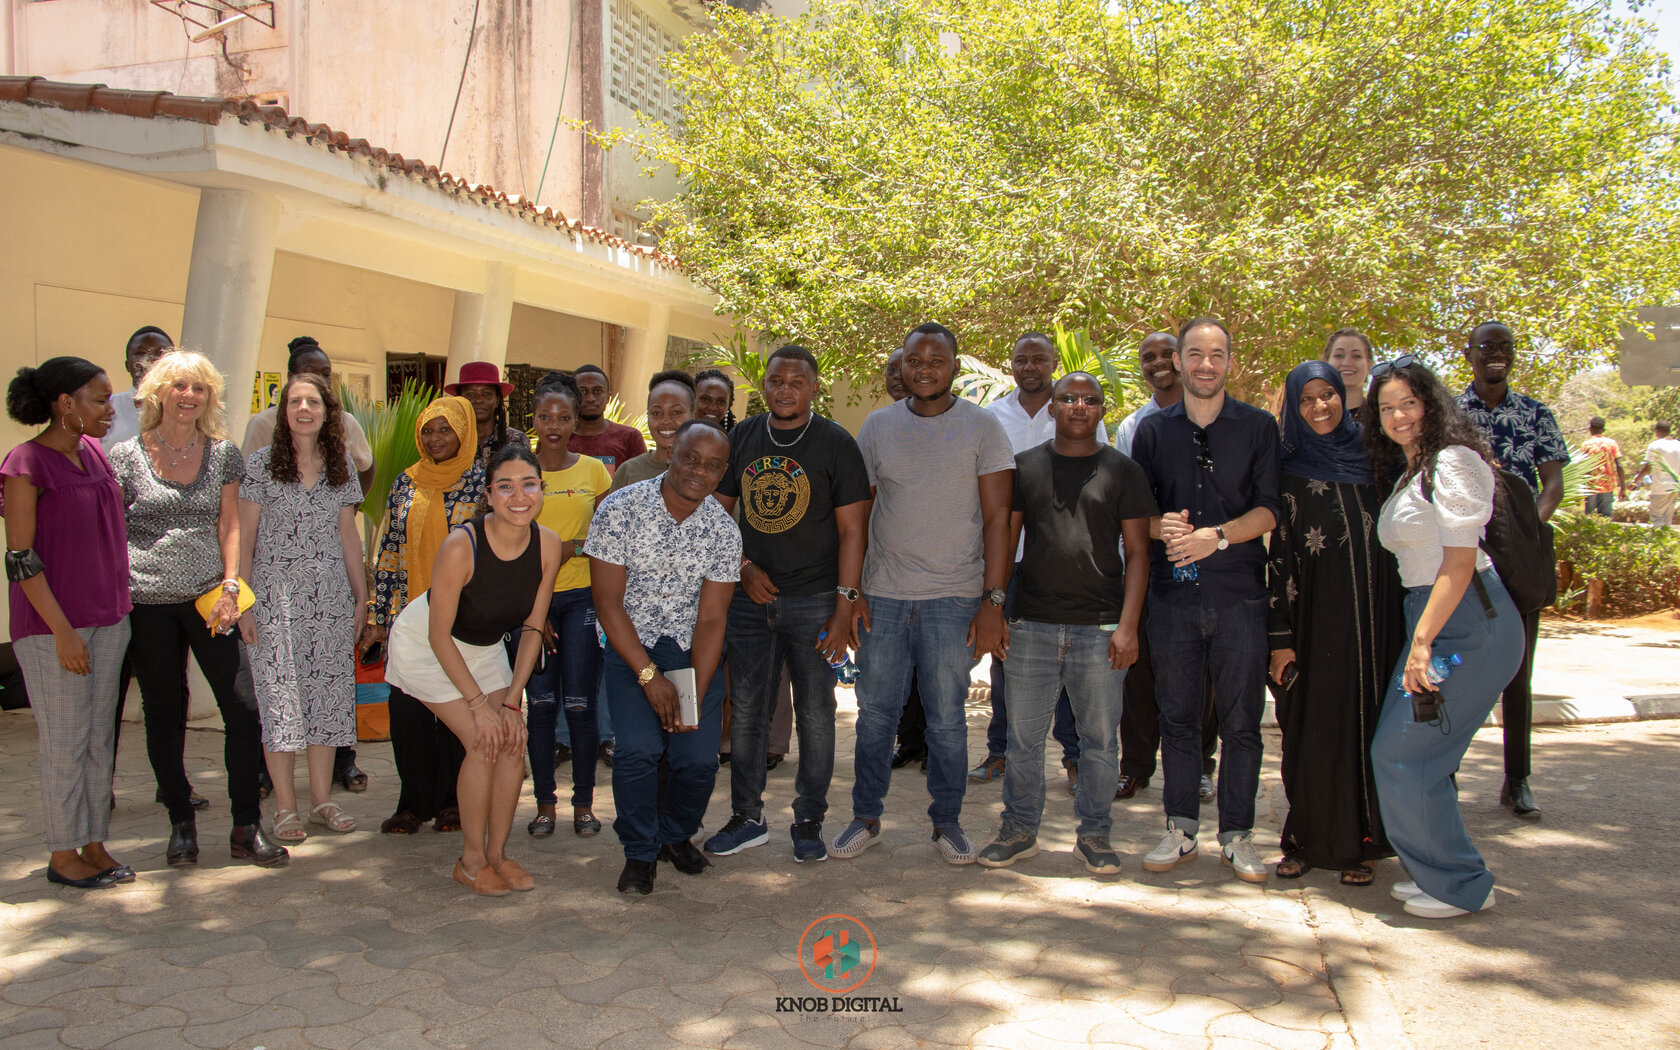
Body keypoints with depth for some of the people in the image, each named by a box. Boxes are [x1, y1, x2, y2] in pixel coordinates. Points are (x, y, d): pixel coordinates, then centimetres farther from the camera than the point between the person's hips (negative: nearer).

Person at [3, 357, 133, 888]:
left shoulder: (93, 453, 9)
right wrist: (63, 631, -17)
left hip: (108, 617, 7)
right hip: (53, 625, -7)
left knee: (100, 736, 11)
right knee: (64, 740, 1)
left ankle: (95, 845, 20)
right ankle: (63, 855, 14)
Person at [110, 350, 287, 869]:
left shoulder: (223, 453, 8)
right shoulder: (127, 455, 2)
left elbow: (229, 525, 9)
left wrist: (230, 585, -2)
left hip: (208, 597, 1)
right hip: (147, 602, -1)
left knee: (244, 708, -6)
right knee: (163, 715, 7)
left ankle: (247, 827, 4)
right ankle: (181, 823, 22)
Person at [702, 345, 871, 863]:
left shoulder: (836, 444, -3)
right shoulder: (742, 438, 8)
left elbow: (851, 530, -5)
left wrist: (845, 605, -11)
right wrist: (744, 567, -2)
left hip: (813, 601, -3)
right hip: (750, 596, 3)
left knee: (815, 712, 3)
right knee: (746, 709, 7)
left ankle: (809, 821, 17)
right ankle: (747, 817, 21)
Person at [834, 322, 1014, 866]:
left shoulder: (983, 426, 0)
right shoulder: (877, 425, 7)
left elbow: (997, 517, -2)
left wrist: (993, 600, -9)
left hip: (954, 599, -2)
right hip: (883, 595, 2)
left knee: (947, 719, 5)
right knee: (875, 713, 8)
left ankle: (947, 821, 22)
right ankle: (866, 817, 23)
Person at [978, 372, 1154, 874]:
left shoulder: (1123, 471, 5)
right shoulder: (1025, 466, 9)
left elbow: (1137, 553, 3)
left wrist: (1128, 625, -7)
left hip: (1100, 628, -1)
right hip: (1031, 625, 1)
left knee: (1099, 739, 7)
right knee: (1024, 736, 7)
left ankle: (1094, 834, 21)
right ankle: (1020, 830, 20)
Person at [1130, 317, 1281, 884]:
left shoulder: (1258, 427, 5)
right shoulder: (1153, 430, 10)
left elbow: (1269, 509, -2)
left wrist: (1217, 535, -17)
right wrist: (1161, 527, -12)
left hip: (1239, 593, -1)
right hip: (1173, 593, 2)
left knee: (1241, 720, 2)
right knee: (1177, 716, 7)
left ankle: (1236, 835, 15)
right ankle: (1181, 830, 19)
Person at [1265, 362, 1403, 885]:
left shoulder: (1370, 459, 7)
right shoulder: (1291, 474, 1)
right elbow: (1279, 557, -3)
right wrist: (1280, 635, -7)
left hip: (1373, 619, 2)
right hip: (1315, 621, -2)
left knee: (1366, 724, 4)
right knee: (1312, 728, 1)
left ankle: (1358, 843, 14)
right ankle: (1307, 841, 12)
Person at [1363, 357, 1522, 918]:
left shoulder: (1452, 461, -12)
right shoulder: (1408, 471, 18)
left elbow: (1460, 561, -18)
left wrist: (1422, 642, -21)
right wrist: (1419, 636, 10)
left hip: (1467, 622, -9)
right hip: (1430, 616, 9)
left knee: (1405, 753, -6)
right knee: (1397, 751, 9)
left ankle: (1462, 886, 8)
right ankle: (1438, 872, 22)